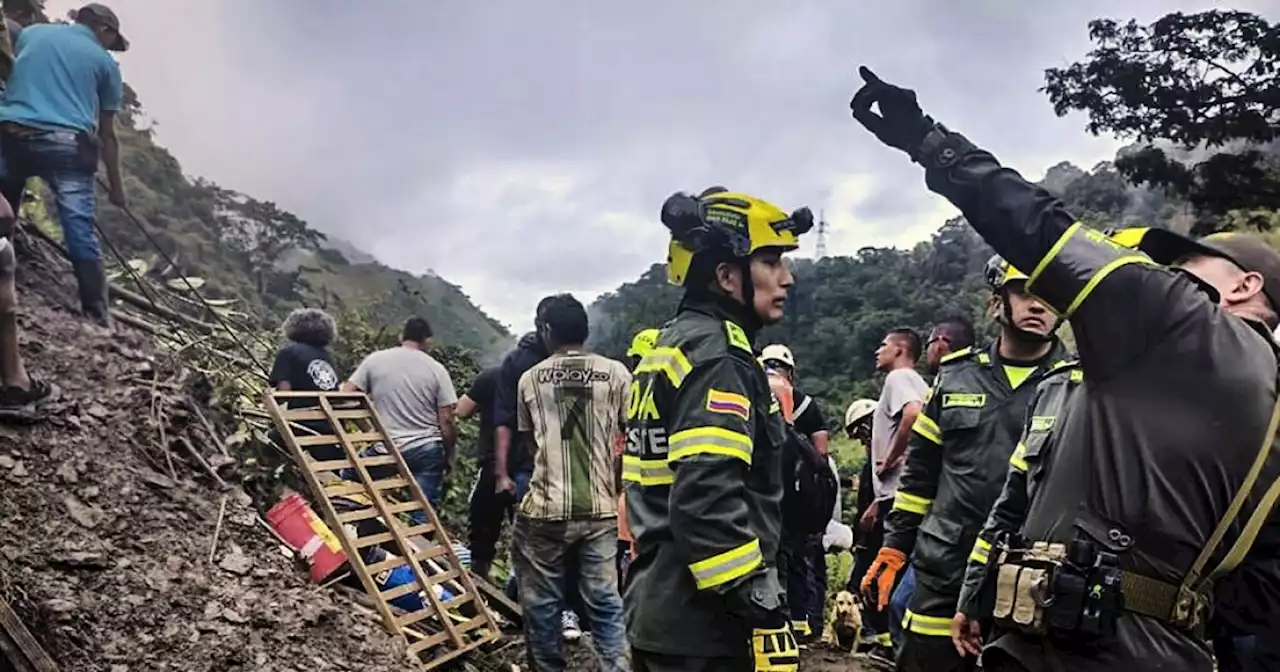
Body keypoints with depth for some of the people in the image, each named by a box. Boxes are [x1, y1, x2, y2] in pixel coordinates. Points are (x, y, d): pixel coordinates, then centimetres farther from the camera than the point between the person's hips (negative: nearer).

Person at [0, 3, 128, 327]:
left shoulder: (32, 32, 20)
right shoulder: (104, 62, 13)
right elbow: (106, 134, 12)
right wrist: (115, 185, 19)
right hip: (68, 143, -2)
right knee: (80, 229, -3)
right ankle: (95, 310, -5)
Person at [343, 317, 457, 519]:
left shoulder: (375, 360, 1)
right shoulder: (436, 369, -1)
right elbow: (446, 420, -2)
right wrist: (450, 455, 9)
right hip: (427, 449, 0)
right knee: (423, 514, 3)